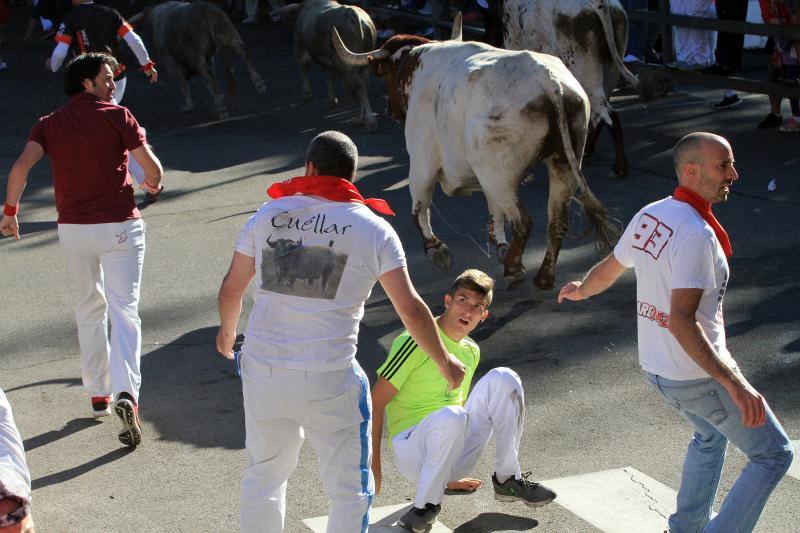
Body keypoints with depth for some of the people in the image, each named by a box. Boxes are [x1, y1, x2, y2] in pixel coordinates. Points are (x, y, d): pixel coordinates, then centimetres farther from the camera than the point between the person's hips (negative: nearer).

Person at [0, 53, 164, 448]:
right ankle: (126, 393, -24)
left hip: (72, 227, 4)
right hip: (118, 225, -4)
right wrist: (153, 183, 17)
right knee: (123, 311, -5)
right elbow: (152, 167, -6)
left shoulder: (50, 124, 6)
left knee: (90, 308, 20)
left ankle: (98, 394, 26)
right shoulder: (117, 116, -4)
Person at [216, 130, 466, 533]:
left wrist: (227, 333, 33)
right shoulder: (373, 229, -3)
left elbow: (230, 291, 12)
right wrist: (445, 363, 13)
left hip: (262, 370, 4)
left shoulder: (268, 215, 5)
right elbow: (411, 309, -1)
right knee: (350, 491, 11)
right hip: (329, 382, -3)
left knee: (263, 477, 22)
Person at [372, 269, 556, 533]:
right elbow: (375, 403, -14)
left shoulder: (472, 351, 13)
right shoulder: (416, 342, -12)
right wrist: (372, 464, -18)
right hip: (412, 449, -6)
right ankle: (426, 503, -18)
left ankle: (507, 479, -2)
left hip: (455, 457, 6)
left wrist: (450, 475, 26)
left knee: (502, 379, -10)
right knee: (449, 417, -40)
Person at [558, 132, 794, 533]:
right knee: (773, 454, 6)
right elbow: (681, 321, -32)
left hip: (655, 369, 9)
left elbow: (607, 270, 16)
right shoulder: (696, 235, -25)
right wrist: (734, 384, -35)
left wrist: (581, 290, 39)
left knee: (710, 436, 34)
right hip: (700, 375, -9)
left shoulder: (648, 216, 1)